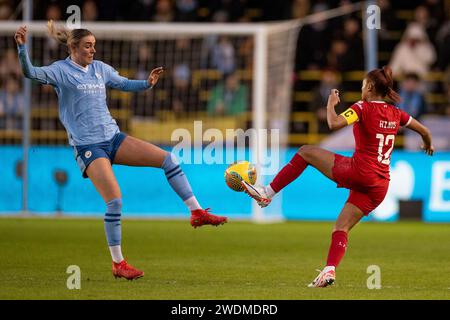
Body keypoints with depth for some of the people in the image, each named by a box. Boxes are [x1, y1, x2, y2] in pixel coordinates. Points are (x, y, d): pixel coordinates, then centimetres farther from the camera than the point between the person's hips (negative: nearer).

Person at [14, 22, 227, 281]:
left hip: (113, 138, 6)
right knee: (115, 200, -17)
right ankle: (118, 264, -4)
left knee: (168, 159, -6)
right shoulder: (61, 70, -5)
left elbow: (125, 84, 22)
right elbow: (31, 73, -19)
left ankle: (198, 213, 2)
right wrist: (22, 48, -36)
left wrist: (148, 83, 3)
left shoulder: (100, 68, 12)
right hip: (88, 146, -6)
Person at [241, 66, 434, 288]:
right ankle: (330, 270, -7)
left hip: (357, 171, -6)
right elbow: (424, 131, 24)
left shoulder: (363, 108, -7)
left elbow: (334, 124, -22)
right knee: (341, 228, 12)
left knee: (305, 152, 9)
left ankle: (267, 193, 7)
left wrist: (331, 104, -2)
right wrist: (428, 144, 46)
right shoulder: (396, 114, 12)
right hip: (380, 185, 6)